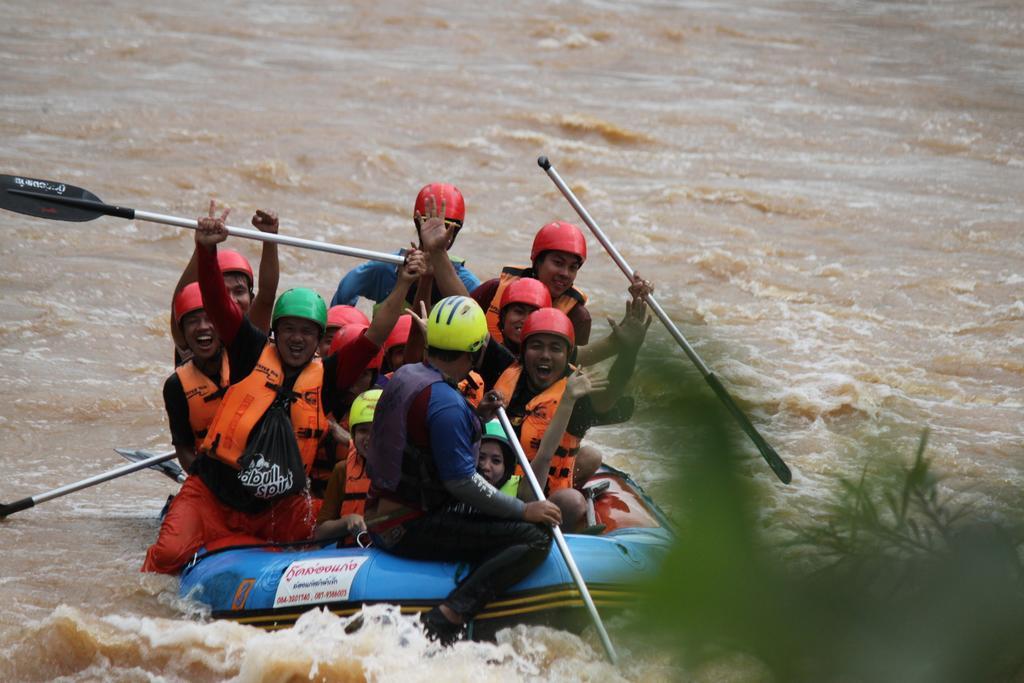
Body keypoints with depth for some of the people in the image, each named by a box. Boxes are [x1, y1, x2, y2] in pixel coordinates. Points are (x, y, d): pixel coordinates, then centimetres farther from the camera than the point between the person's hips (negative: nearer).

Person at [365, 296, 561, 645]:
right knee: (536, 537, -17)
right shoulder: (446, 402, -20)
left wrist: (474, 415, 15)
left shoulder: (403, 376, 9)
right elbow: (461, 481, -20)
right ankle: (444, 623, -24)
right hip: (413, 530, -10)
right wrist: (524, 510, -10)